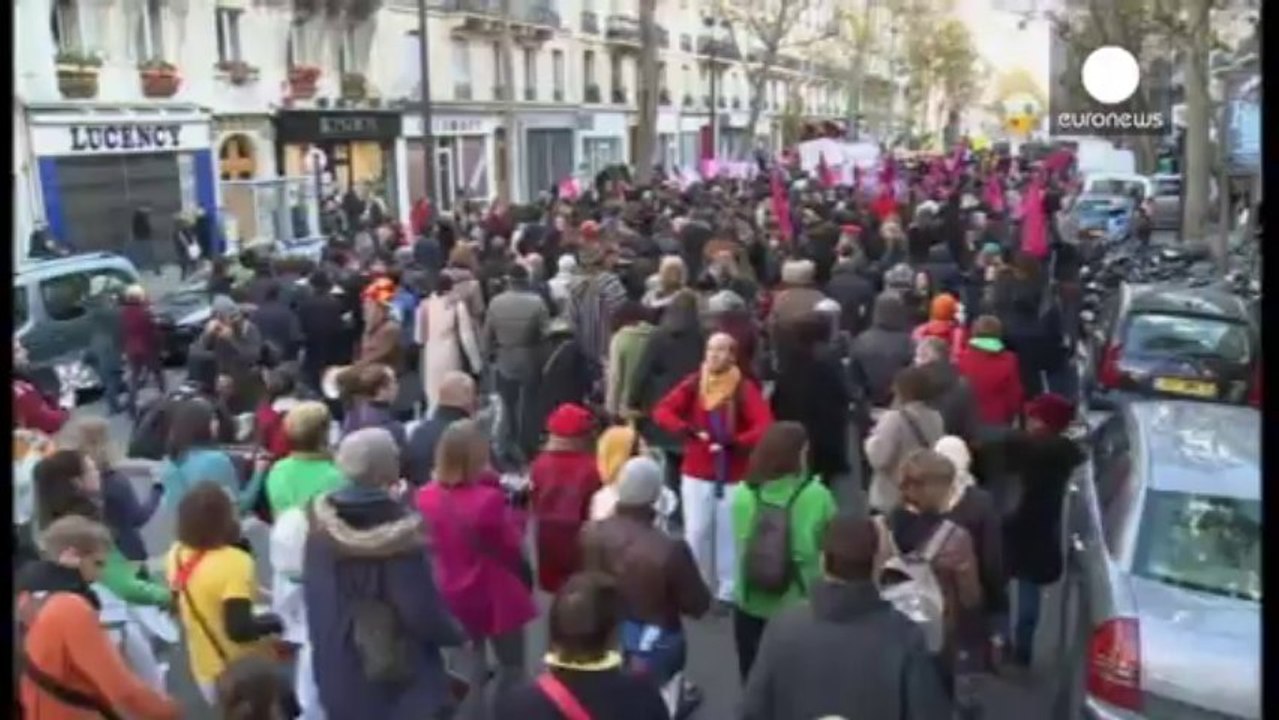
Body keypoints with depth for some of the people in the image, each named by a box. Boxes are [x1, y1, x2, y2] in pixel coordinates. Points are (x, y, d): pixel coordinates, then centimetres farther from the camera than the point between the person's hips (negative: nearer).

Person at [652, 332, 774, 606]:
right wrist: (683, 428, -29)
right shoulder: (692, 384, -1)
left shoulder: (745, 389, -11)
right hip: (696, 473, 2)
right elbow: (662, 411, -9)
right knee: (696, 532, 5)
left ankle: (728, 591, 16)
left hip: (733, 476, -2)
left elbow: (765, 427, -21)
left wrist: (735, 442, -37)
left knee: (729, 534, 3)